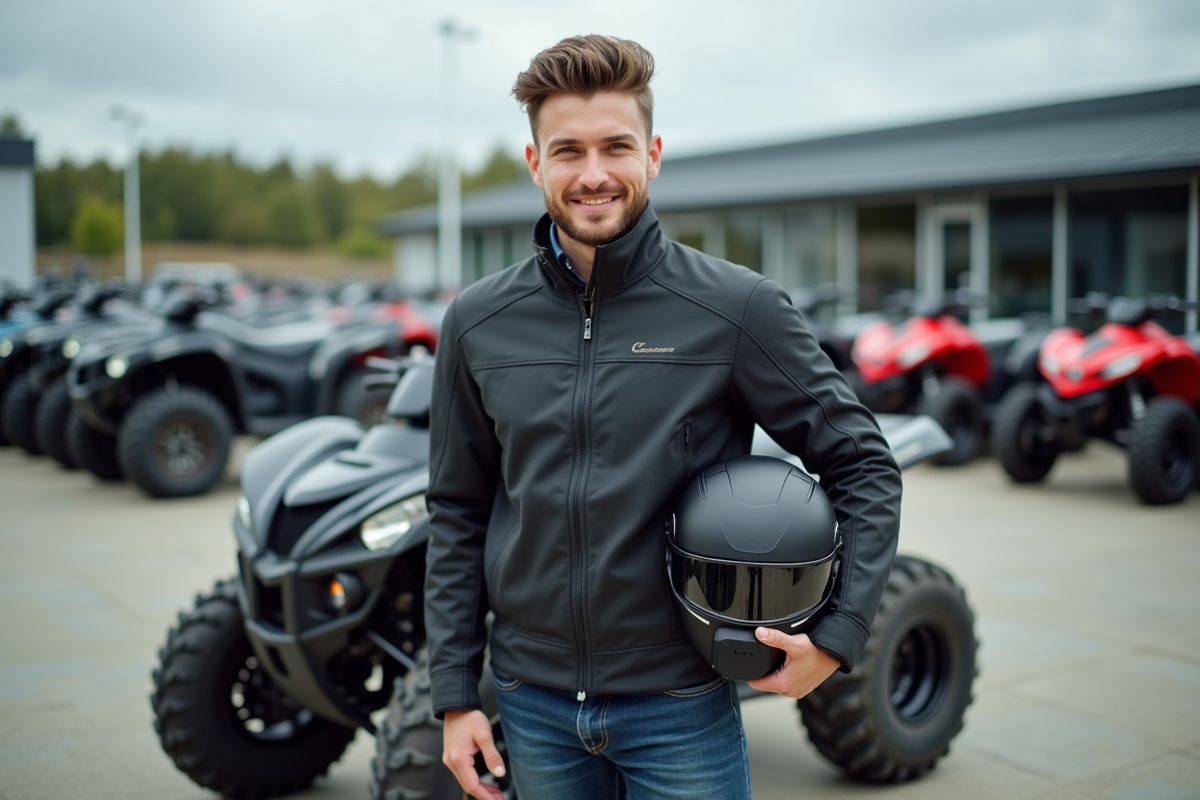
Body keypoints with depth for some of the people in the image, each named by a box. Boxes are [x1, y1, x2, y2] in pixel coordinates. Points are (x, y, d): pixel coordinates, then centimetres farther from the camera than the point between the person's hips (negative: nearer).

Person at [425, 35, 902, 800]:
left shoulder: (737, 307, -10)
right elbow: (459, 514, 6)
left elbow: (864, 467, -2)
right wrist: (455, 693, 4)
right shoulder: (478, 322, -1)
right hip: (532, 700, 3)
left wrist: (840, 633, -11)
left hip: (681, 704, -3)